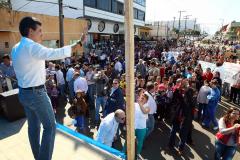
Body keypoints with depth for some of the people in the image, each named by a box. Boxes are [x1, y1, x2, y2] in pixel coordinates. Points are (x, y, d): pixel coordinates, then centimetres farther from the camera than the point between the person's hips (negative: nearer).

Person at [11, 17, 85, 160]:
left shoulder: (16, 48, 10)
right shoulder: (32, 47, -19)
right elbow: (57, 53, -28)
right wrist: (79, 43, -22)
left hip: (23, 92, 9)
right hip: (36, 93, -9)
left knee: (33, 126, 18)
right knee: (50, 126, 3)